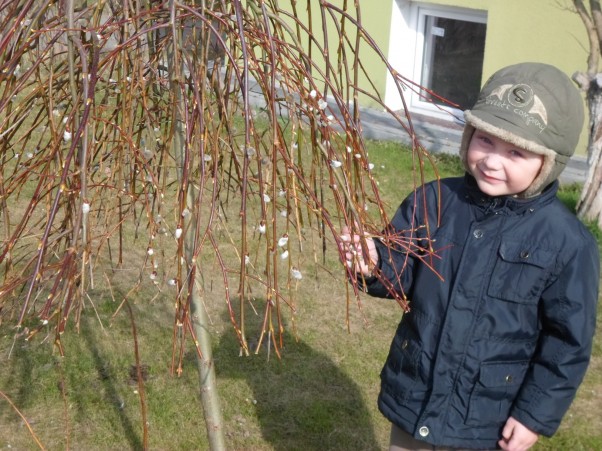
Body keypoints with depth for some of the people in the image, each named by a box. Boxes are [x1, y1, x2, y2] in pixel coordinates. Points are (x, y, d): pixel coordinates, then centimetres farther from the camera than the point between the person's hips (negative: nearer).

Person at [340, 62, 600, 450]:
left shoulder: (568, 244, -16)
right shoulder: (432, 202, -8)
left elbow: (569, 342, -10)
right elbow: (399, 271, -2)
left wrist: (536, 413, -8)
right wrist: (373, 264, -24)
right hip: (413, 396, 3)